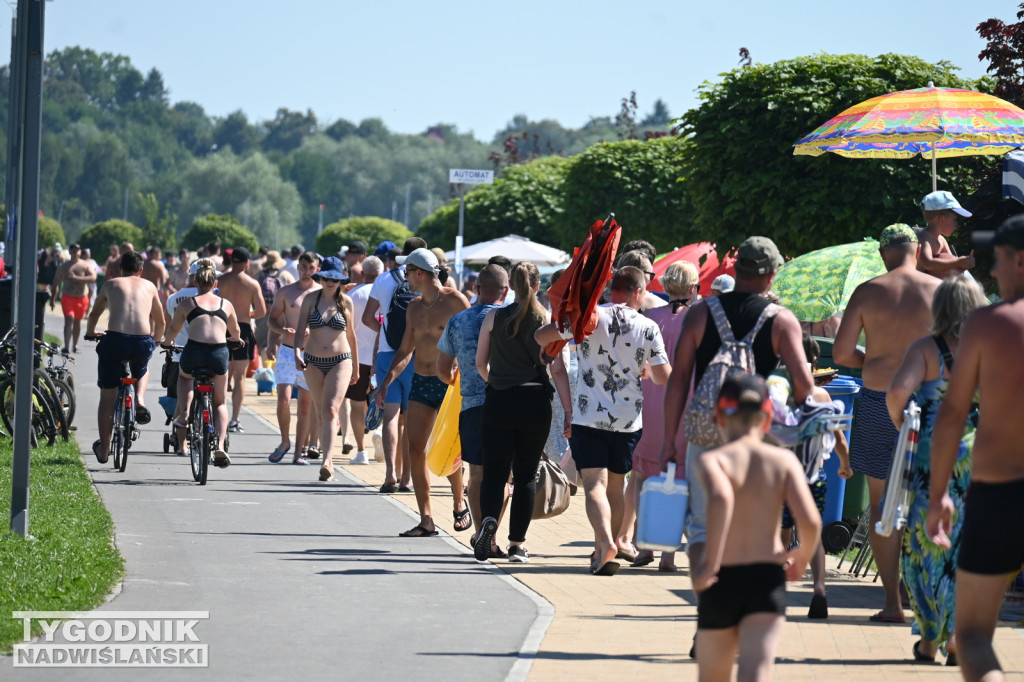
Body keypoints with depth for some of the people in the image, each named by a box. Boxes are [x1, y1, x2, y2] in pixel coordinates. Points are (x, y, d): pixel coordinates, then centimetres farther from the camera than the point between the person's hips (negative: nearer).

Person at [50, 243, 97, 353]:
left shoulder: (85, 266, 1)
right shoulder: (64, 267, 5)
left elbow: (93, 278, -16)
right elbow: (55, 284, 10)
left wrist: (77, 278, -24)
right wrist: (52, 299, 5)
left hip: (82, 298, 1)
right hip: (67, 297, -1)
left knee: (77, 321, 11)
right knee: (69, 319, -16)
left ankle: (75, 345, 25)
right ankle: (66, 346, -22)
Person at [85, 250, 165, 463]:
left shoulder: (110, 284, 18)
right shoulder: (149, 286, 19)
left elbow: (94, 315, 32)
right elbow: (160, 322, 27)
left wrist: (90, 333, 53)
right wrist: (156, 339, 48)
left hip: (114, 341, -1)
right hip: (142, 343, 1)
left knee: (107, 398, 14)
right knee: (142, 371, 38)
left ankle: (103, 450, 18)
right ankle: (140, 401, 9)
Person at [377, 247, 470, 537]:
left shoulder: (455, 301, -9)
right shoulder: (414, 307, 12)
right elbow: (405, 350, 18)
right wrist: (386, 381, 7)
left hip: (450, 383, -6)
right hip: (420, 383, 6)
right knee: (415, 449, -3)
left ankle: (459, 502, 22)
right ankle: (426, 521, 0)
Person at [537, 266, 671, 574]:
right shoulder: (649, 328, -2)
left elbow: (541, 336, -4)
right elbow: (664, 376, -2)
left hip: (588, 416, -2)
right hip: (628, 418, 2)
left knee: (595, 483, -7)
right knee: (616, 482, 18)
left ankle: (606, 545, -26)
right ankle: (609, 544, 29)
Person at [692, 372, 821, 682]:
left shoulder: (712, 460, -3)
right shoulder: (784, 461, 4)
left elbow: (721, 497, -26)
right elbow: (811, 522, -6)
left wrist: (710, 563, -22)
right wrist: (802, 560, 14)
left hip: (722, 583, -1)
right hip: (768, 578, 1)